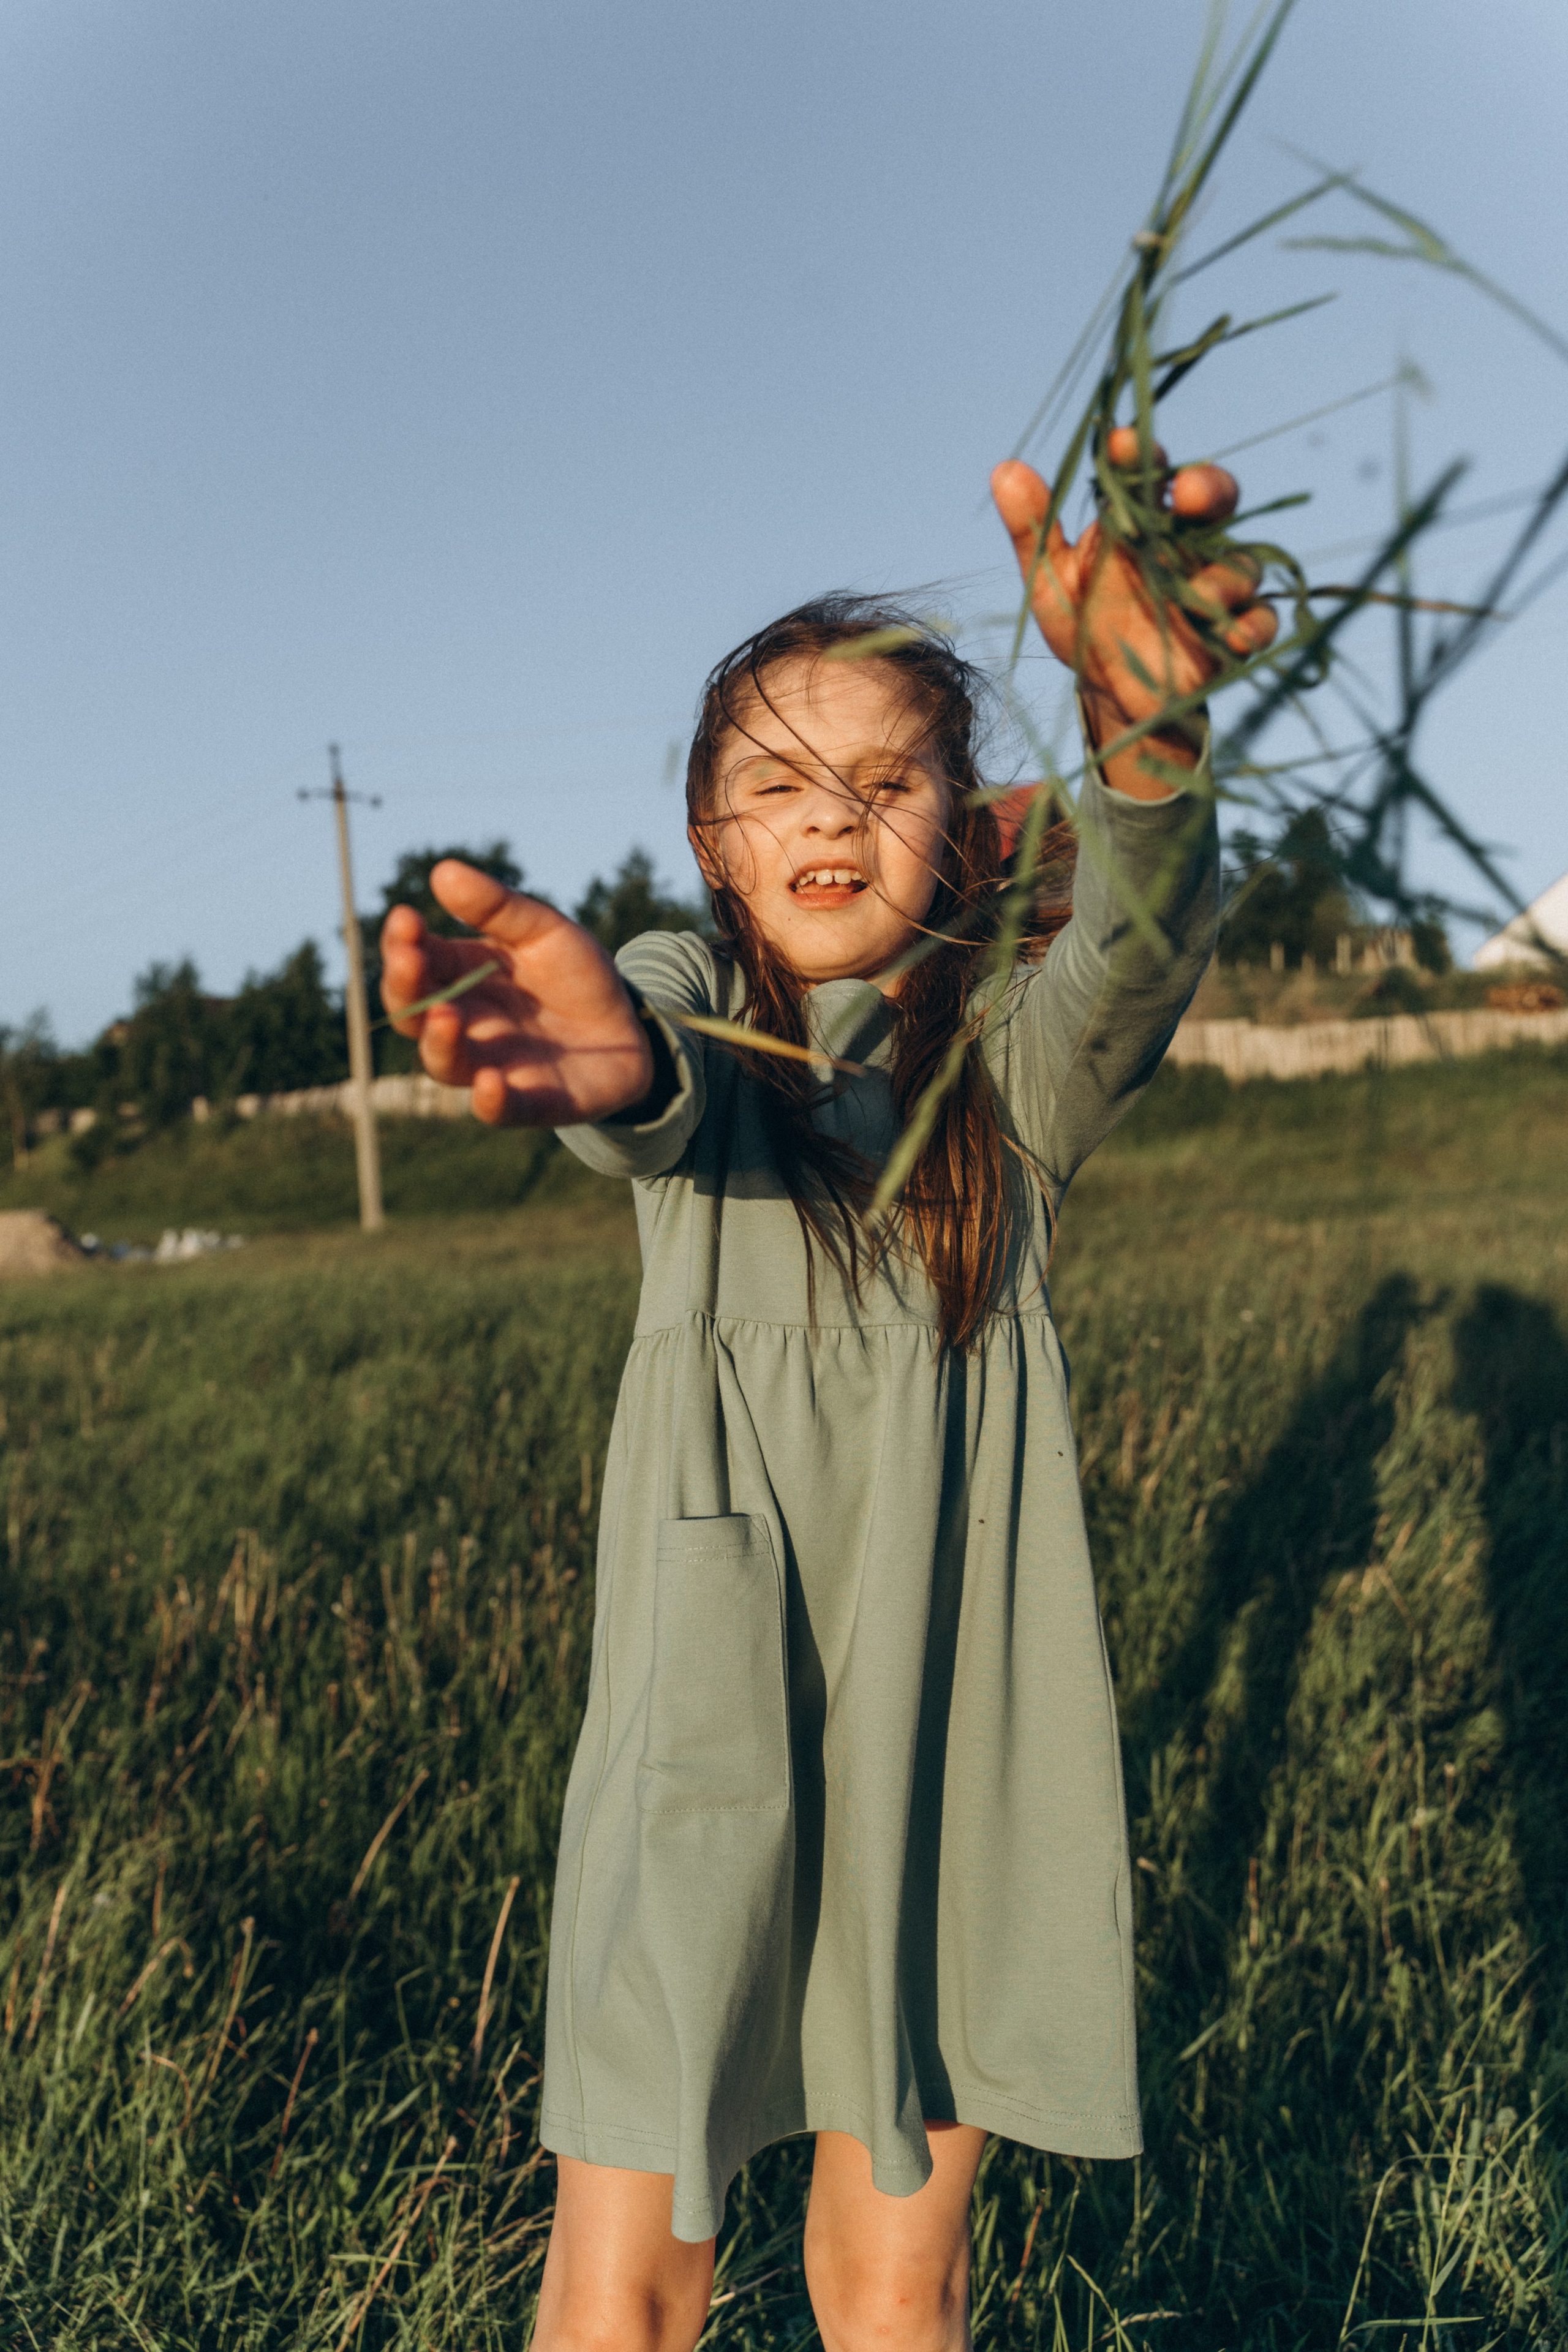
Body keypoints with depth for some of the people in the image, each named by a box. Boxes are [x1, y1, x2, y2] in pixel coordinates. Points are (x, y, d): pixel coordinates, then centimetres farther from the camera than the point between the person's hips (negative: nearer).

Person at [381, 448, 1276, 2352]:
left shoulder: (1018, 1058, 0)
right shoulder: (690, 1001, 0)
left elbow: (1143, 943, -23)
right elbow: (667, 1097, -25)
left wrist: (1145, 728, -46)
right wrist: (598, 1067, -51)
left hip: (952, 1733, 1)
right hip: (705, 1720, 0)